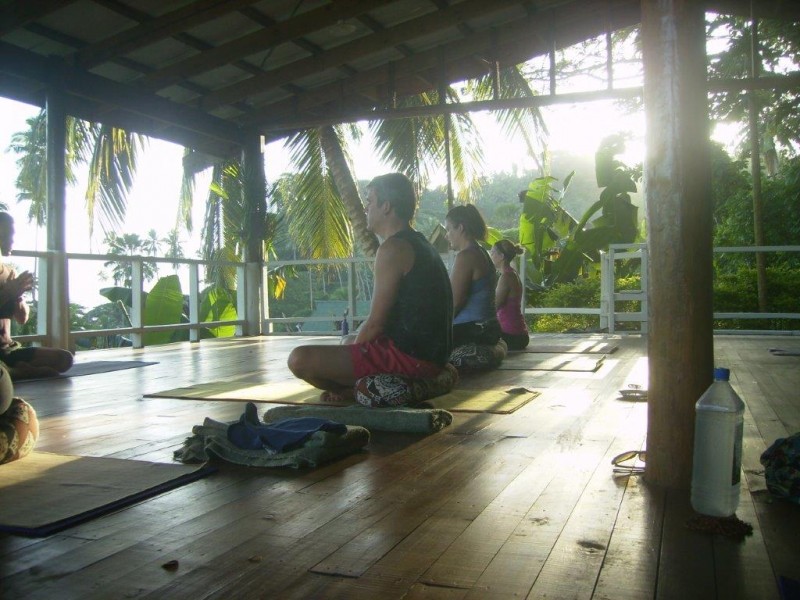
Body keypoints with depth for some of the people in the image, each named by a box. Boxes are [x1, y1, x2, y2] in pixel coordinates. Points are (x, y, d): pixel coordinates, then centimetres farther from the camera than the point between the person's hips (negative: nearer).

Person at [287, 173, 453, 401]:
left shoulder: (393, 249, -15)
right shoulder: (419, 244, 16)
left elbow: (376, 322, -16)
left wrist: (354, 349, 2)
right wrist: (353, 343, 19)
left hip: (407, 356, -11)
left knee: (300, 359, -19)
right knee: (350, 343, 37)